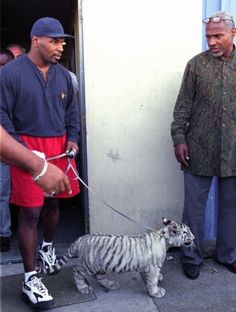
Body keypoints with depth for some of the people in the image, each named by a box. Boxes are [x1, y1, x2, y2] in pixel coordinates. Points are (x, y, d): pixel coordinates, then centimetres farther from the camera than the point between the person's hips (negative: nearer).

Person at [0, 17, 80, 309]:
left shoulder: (63, 74, 8)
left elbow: (72, 110, 17)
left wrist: (72, 138, 4)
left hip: (59, 147, 5)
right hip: (28, 147, -5)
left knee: (53, 202, 17)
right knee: (30, 212, -3)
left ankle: (48, 246, 44)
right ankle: (30, 279, 7)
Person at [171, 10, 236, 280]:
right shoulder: (196, 64, 2)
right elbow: (183, 106, 1)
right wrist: (179, 138, -6)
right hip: (199, 149, -2)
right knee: (194, 206, 5)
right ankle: (192, 257, 22)